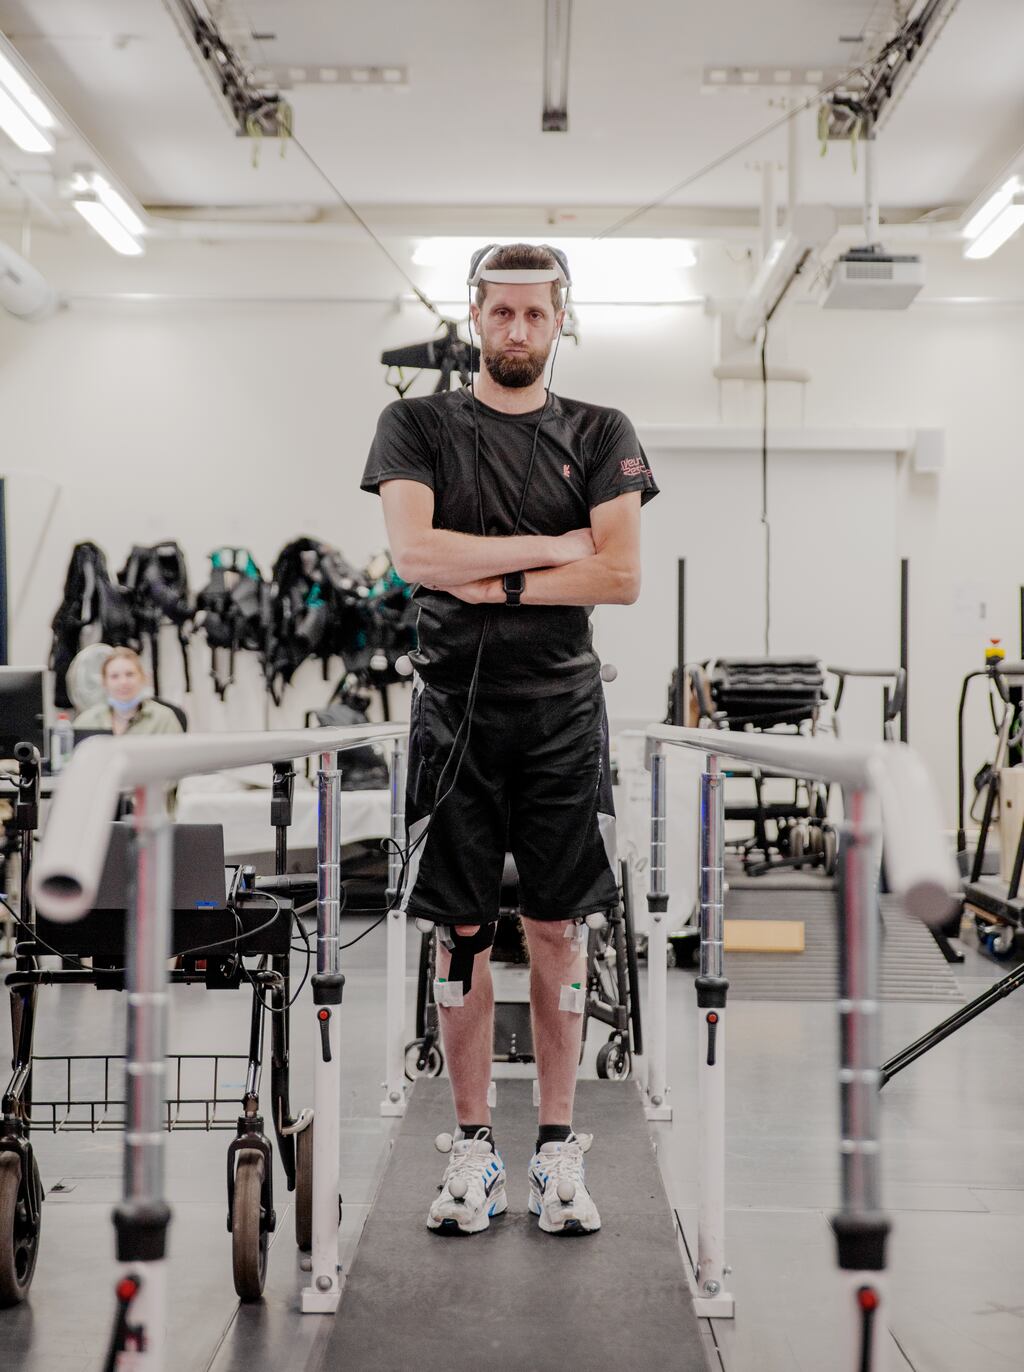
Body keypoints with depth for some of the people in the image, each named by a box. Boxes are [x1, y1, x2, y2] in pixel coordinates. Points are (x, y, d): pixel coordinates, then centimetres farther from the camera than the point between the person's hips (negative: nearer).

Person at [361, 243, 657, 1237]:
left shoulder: (600, 436, 7)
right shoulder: (417, 426, 6)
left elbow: (622, 577, -5)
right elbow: (415, 552, -11)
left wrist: (493, 585, -11)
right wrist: (555, 547, -8)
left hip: (562, 712, 0)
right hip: (453, 709, 0)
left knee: (558, 930, 4)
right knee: (461, 932, 3)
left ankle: (558, 1148, 13)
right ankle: (472, 1147, 13)